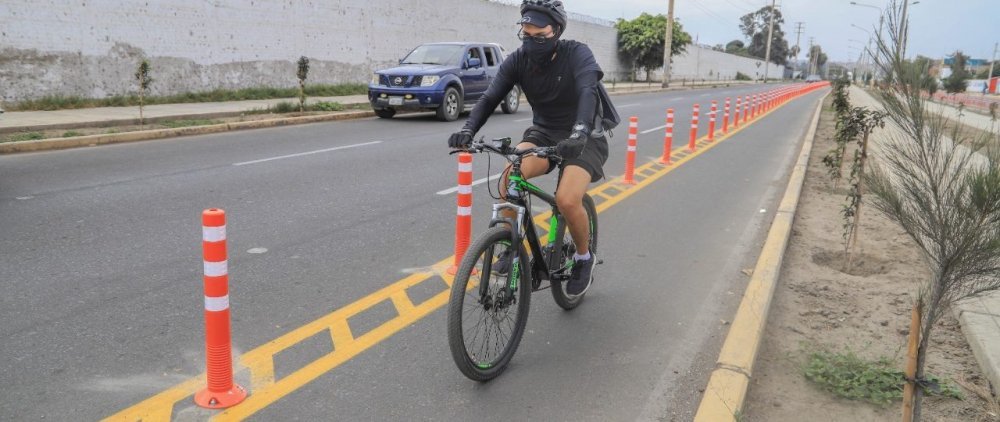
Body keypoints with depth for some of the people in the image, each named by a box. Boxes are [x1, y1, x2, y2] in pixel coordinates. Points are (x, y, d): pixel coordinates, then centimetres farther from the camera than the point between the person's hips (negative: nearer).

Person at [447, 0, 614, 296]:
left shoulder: (577, 54, -19)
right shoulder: (517, 60, -8)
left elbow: (588, 92, -36)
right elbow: (490, 97, -18)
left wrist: (579, 134, -55)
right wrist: (468, 130, -38)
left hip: (584, 138, -3)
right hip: (543, 133, 3)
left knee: (567, 200, -27)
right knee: (511, 174, -29)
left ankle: (584, 258, 3)